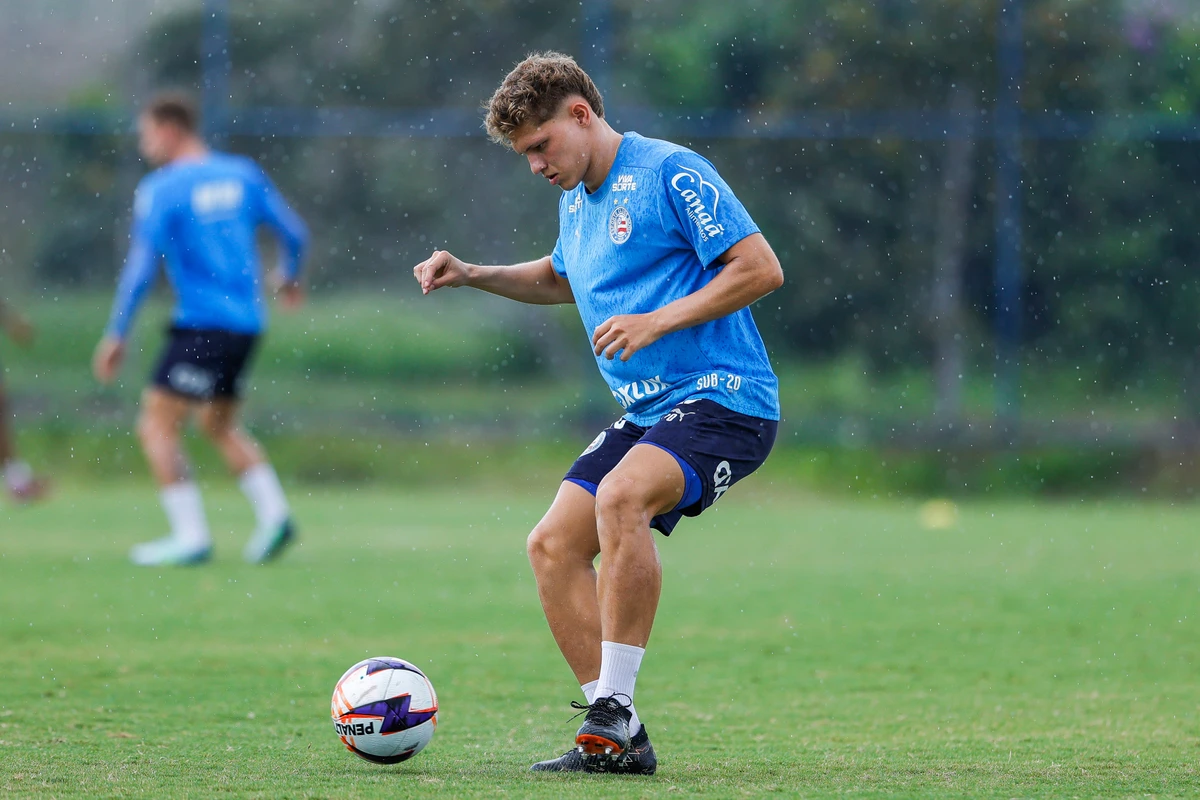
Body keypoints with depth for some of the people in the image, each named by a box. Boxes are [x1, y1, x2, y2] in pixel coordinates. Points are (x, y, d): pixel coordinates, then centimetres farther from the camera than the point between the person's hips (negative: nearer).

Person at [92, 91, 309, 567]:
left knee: (157, 424, -4)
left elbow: (141, 269, -12)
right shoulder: (242, 175, 10)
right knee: (219, 424, 23)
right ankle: (273, 513, 8)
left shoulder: (159, 190, -8)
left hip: (202, 325, -8)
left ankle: (190, 535, -13)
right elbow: (294, 234, 15)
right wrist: (288, 277, 36)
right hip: (247, 324, 8)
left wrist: (115, 336, -6)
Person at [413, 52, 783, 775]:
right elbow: (562, 278, 38)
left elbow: (761, 268, -16)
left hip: (723, 399, -10)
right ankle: (618, 741, 1)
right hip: (645, 413, 10)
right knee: (553, 546, -1)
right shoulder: (576, 199, 16)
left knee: (620, 497, -33)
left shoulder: (670, 173, -11)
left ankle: (615, 710, -27)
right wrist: (475, 276, 21)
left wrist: (659, 320, -20)